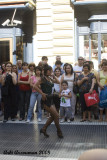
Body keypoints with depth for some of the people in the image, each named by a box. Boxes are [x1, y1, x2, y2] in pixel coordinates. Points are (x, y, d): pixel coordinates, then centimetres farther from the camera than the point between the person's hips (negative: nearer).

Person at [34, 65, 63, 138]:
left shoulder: (50, 78, 11)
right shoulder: (43, 79, -12)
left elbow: (58, 82, 16)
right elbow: (36, 86, -19)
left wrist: (53, 76, 10)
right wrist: (42, 93, -19)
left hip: (50, 99, 9)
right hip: (46, 99, -9)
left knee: (53, 116, 13)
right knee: (56, 115, -4)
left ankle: (44, 129, 23)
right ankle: (59, 132, 10)